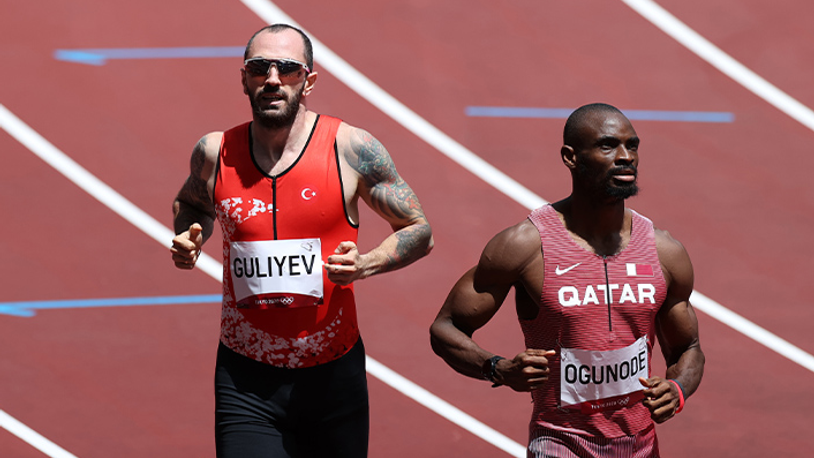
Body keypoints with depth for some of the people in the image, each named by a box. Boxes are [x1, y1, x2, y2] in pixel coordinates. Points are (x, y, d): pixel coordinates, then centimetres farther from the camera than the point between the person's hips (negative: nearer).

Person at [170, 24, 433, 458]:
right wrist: (188, 242, 1)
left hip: (333, 375, 0)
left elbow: (419, 231, 3)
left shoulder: (351, 148, -6)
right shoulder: (215, 153, 0)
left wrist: (367, 264, -16)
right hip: (246, 380, 0)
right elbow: (191, 205, 23)